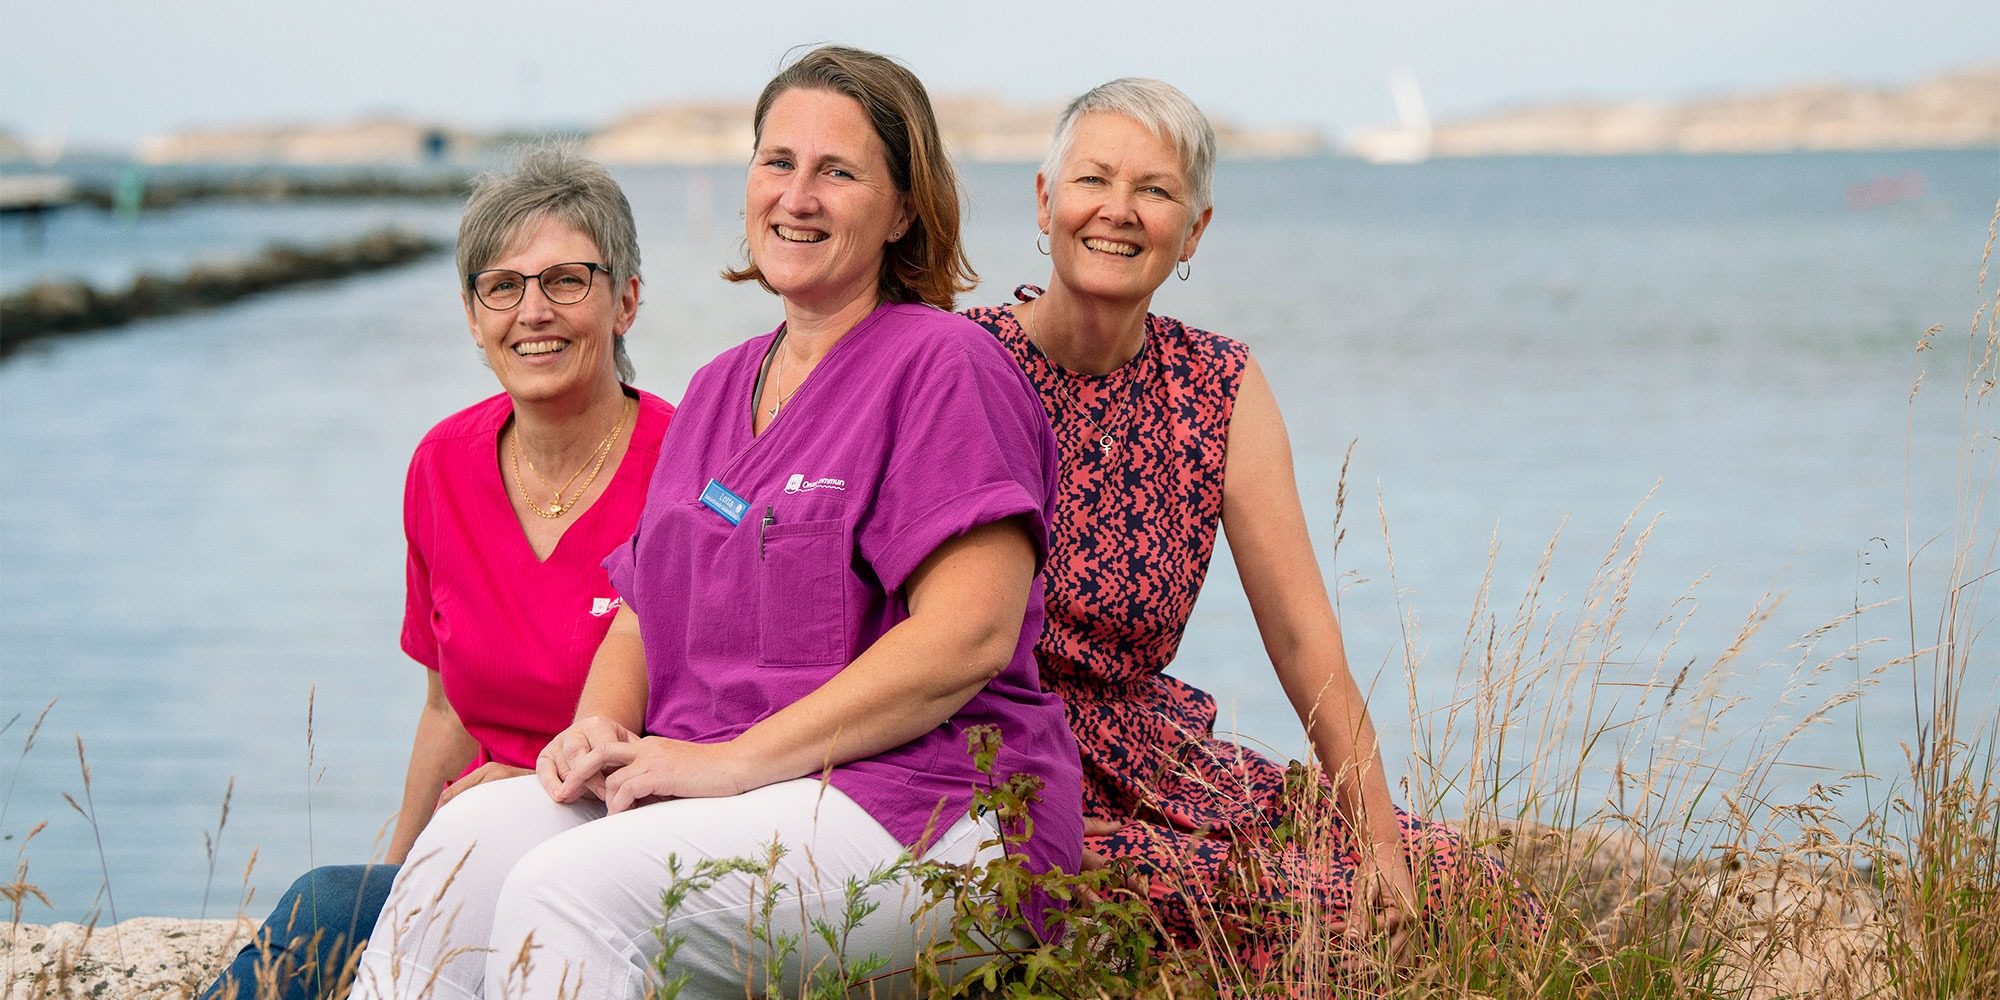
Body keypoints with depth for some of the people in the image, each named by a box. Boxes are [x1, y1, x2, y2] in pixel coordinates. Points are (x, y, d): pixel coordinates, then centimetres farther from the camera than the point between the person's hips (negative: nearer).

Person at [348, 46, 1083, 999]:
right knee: (469, 839, -21)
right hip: (715, 792, 7)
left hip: (913, 806, -7)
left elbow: (971, 634, -16)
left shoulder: (942, 366, -4)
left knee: (571, 888, -30)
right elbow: (643, 615, 22)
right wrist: (602, 728, -3)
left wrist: (730, 761, -17)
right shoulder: (720, 388, 22)